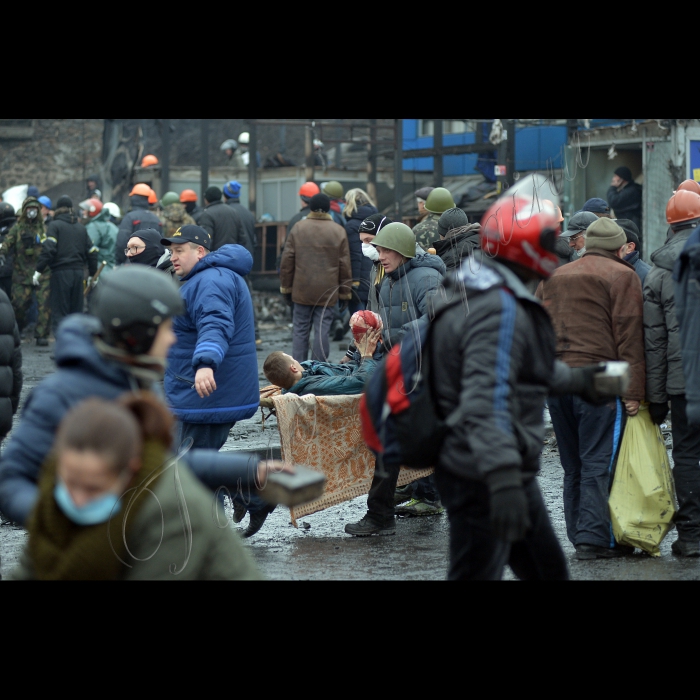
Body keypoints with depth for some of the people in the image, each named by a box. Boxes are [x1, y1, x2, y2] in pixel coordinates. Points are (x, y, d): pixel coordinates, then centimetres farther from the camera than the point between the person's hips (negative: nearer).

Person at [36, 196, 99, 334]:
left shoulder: (55, 225, -1)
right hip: (79, 272, 5)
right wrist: (92, 274, 21)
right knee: (76, 310, 12)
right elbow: (92, 251, 13)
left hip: (61, 272, -5)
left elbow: (48, 249, -13)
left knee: (59, 312, -4)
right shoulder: (81, 228, 15)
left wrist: (39, 270, -11)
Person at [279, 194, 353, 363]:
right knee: (322, 330, 1)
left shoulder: (298, 228, 1)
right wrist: (345, 292, 8)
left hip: (302, 291, 1)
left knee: (301, 330, 8)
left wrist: (286, 286, 11)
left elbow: (287, 260, 2)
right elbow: (345, 265, 2)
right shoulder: (339, 231, 0)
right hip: (327, 292, -1)